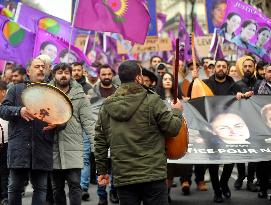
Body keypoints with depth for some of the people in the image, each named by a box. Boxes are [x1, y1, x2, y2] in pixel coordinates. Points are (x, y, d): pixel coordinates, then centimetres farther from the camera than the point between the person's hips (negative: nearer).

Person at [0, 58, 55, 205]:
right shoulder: (16, 89, 13)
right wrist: (19, 111, -15)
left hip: (42, 148, 1)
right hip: (19, 147, -1)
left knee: (41, 187, 2)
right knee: (15, 187, 2)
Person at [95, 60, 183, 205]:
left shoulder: (107, 106, 5)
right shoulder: (152, 101, -7)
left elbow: (100, 141, 8)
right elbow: (172, 128, -5)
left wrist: (102, 170, 17)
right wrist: (176, 111, 15)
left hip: (123, 178, 4)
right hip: (153, 175, -4)